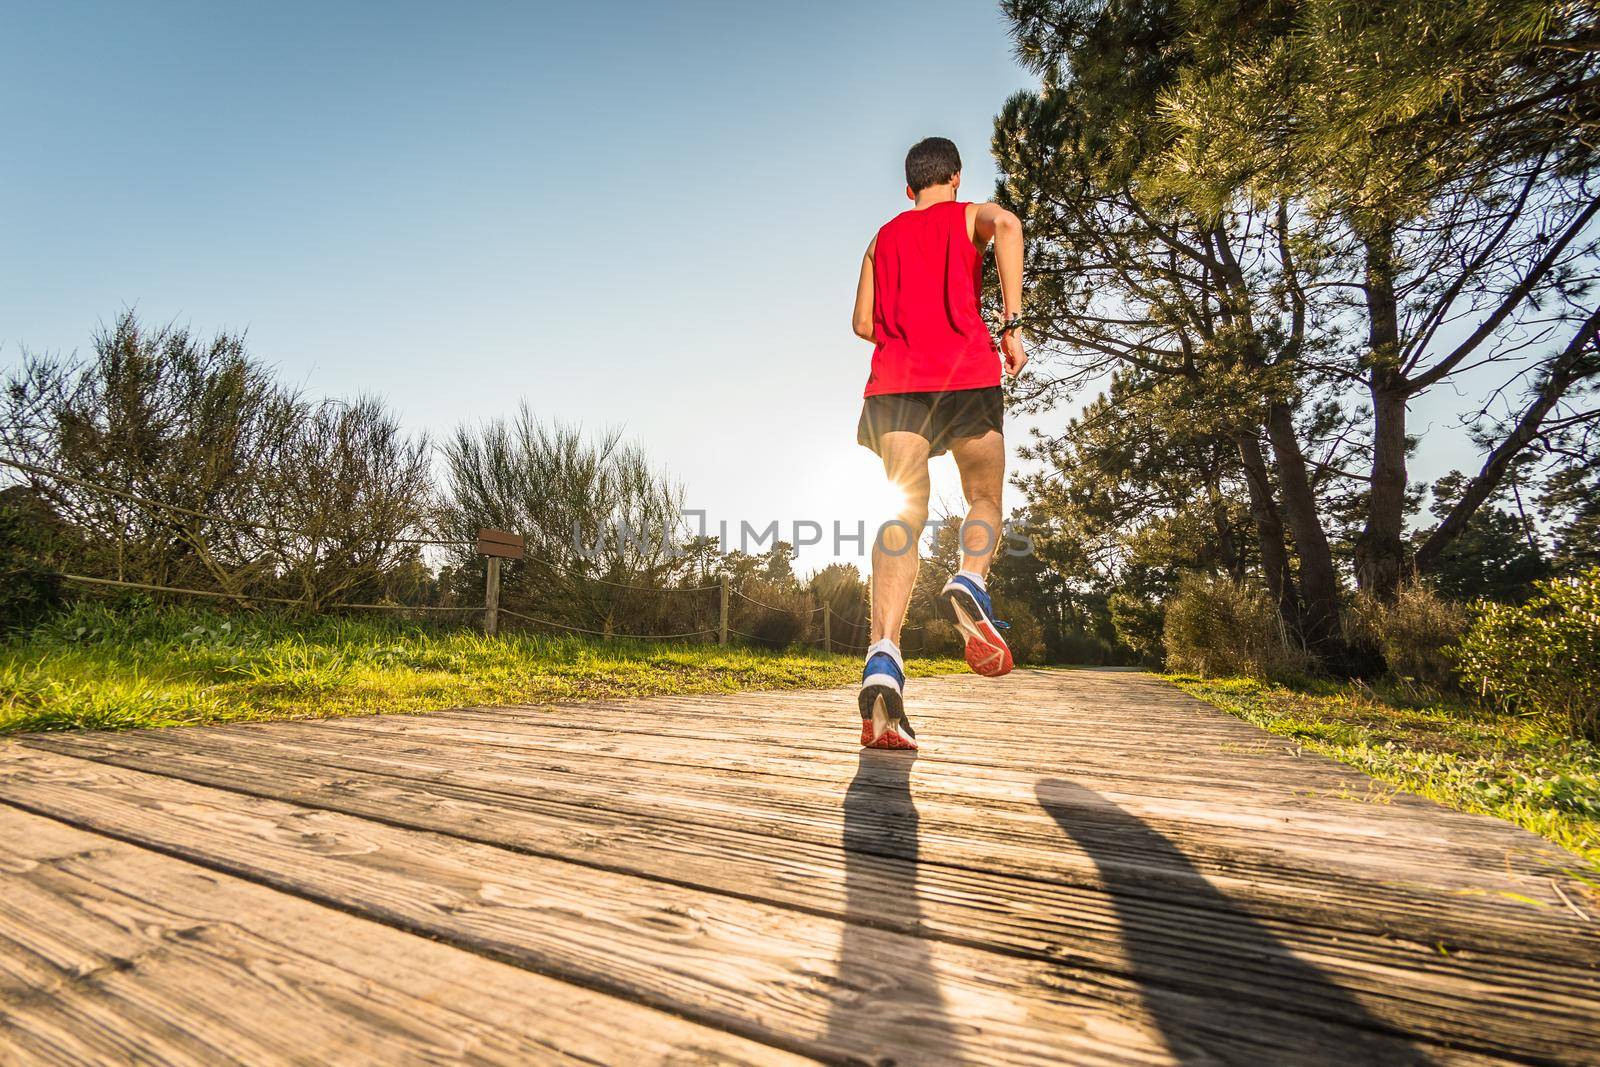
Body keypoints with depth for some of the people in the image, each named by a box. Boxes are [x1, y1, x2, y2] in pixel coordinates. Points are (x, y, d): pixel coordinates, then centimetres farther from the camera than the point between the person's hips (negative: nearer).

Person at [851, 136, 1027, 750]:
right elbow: (1007, 225, -7)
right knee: (984, 500, 13)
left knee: (901, 515, -10)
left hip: (895, 379, 2)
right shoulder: (971, 215, 18)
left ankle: (884, 657, -29)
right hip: (967, 374, -2)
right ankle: (969, 584, -19)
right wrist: (1010, 323, -8)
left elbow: (863, 322, 21)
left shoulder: (883, 237, 27)